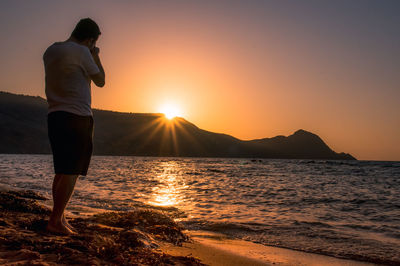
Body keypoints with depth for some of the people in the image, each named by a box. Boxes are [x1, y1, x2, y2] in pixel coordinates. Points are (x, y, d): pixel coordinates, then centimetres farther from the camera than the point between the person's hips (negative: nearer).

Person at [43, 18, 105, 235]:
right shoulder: (81, 52, -7)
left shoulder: (50, 51, 16)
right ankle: (55, 221, -5)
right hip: (77, 117, -8)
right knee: (71, 172, -6)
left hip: (54, 116, 9)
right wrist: (95, 56, 14)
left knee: (62, 171, 13)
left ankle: (59, 217, 19)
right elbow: (100, 81, 2)